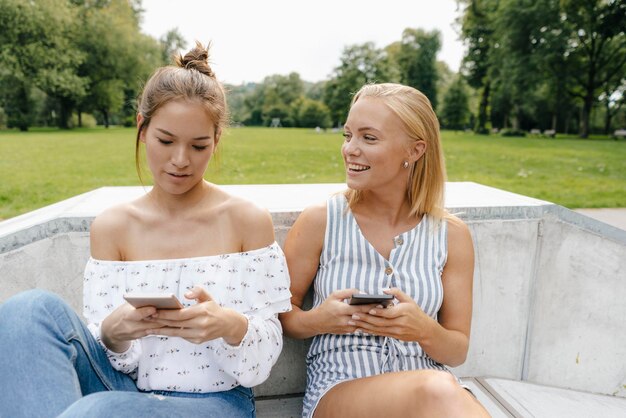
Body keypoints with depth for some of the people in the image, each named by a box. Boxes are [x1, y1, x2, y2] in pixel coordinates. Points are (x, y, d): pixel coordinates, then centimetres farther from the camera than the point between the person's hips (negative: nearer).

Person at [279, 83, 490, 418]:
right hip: (339, 389, -3)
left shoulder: (451, 234, 1)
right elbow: (279, 314, 5)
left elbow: (458, 350, 6)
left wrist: (424, 330, -17)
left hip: (432, 391, 4)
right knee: (438, 391, -35)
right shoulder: (319, 221, -5)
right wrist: (316, 320, -17)